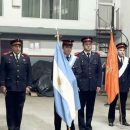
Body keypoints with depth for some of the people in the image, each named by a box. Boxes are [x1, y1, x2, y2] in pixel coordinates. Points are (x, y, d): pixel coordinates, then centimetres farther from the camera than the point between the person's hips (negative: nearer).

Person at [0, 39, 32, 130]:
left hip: (22, 88, 2)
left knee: (19, 109, 7)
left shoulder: (26, 58, 10)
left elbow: (29, 73, 8)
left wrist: (28, 85, 2)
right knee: (10, 109, 3)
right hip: (10, 88, -2)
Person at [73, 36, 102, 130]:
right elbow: (76, 72, -8)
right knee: (81, 107, 6)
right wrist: (76, 85, -14)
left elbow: (99, 71, 7)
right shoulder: (78, 56, -3)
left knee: (90, 107, 10)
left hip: (93, 86, 3)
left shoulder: (96, 56, 7)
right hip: (82, 86, -3)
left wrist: (99, 84, 2)